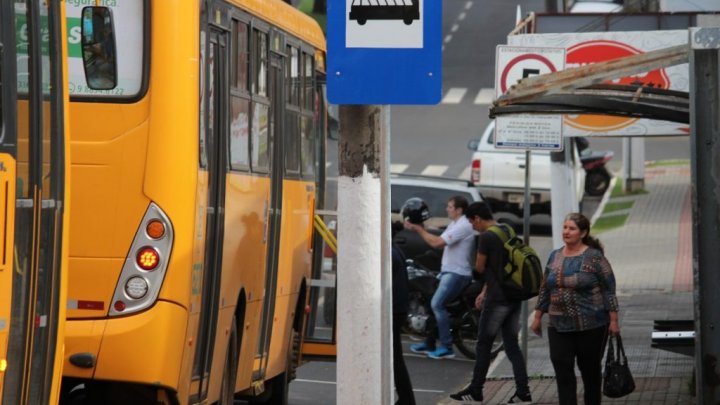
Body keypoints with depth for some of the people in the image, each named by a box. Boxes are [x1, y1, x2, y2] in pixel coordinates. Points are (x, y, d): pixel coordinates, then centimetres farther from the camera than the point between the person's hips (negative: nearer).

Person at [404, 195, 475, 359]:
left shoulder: (463, 226, -17)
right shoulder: (454, 225, 18)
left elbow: (437, 242, -23)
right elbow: (438, 242, 13)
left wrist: (418, 229, -15)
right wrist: (421, 230, 3)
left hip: (457, 274, -11)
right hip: (448, 272, 11)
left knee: (437, 304, -19)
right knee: (434, 304, 13)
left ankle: (446, 347, -19)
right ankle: (429, 343, 22)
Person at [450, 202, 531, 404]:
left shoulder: (486, 237, -14)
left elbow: (480, 268, -7)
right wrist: (484, 292, 22)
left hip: (497, 300, -8)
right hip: (514, 298, 8)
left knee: (484, 345, 3)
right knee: (512, 345, 9)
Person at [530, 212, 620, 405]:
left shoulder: (594, 257, -8)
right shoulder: (554, 257, 7)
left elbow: (609, 290, -8)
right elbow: (545, 289, 15)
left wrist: (613, 320, -11)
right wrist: (538, 317, 14)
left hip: (591, 326, -4)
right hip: (559, 327, 4)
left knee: (590, 371, 9)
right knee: (563, 372, -5)